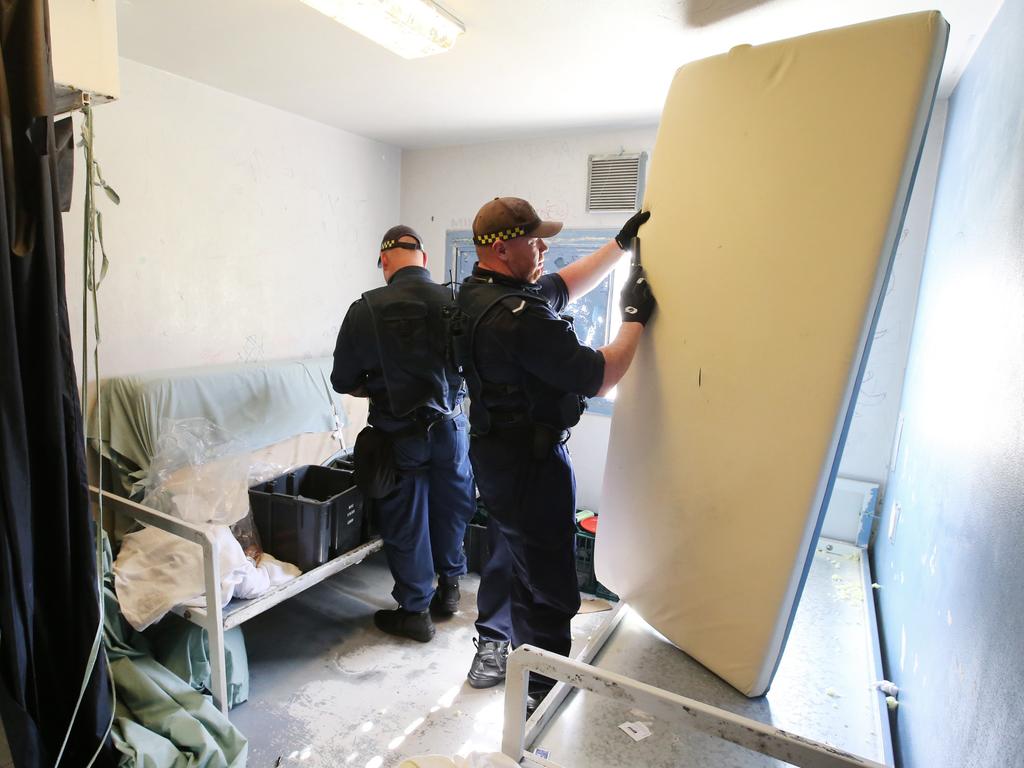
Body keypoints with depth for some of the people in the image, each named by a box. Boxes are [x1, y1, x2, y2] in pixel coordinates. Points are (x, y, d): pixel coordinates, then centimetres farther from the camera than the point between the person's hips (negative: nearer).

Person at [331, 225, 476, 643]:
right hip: (452, 425, 3)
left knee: (405, 523, 13)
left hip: (399, 433, -2)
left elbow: (344, 381, -5)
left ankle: (415, 610, 27)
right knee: (452, 509, 21)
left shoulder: (366, 309, -12)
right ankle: (449, 587, 40)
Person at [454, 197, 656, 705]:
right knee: (546, 581, 6)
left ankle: (490, 652, 45)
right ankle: (542, 690, 25)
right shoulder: (519, 315, -28)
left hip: (495, 451, 11)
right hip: (530, 461, -11)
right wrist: (635, 318, -9)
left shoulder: (481, 295, 4)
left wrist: (620, 244, 14)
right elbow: (598, 377, -24)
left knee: (507, 552, 26)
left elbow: (564, 286, 17)